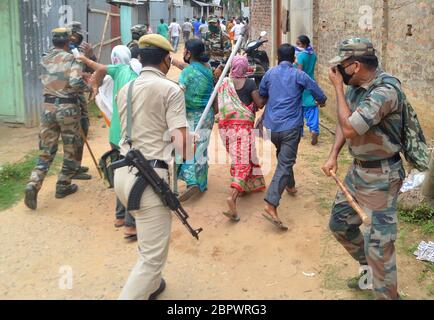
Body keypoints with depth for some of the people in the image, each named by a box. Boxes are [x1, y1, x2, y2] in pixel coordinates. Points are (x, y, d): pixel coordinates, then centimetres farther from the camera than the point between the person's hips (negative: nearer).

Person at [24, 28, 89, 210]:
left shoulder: (45, 59, 8)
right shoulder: (71, 59, -10)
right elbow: (75, 82, -25)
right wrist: (88, 87, -6)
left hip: (48, 107, 5)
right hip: (68, 107, -5)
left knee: (46, 150, 9)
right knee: (71, 149, 12)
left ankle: (33, 185, -8)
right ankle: (63, 186, 19)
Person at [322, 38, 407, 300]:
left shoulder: (385, 90, -26)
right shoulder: (356, 85, 1)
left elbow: (350, 129, -30)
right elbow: (345, 122, 14)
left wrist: (338, 86, -21)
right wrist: (334, 155, 1)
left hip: (381, 176, -9)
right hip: (359, 169, 9)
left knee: (378, 245, -4)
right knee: (340, 223, 21)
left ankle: (387, 294, 15)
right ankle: (370, 269, 42)